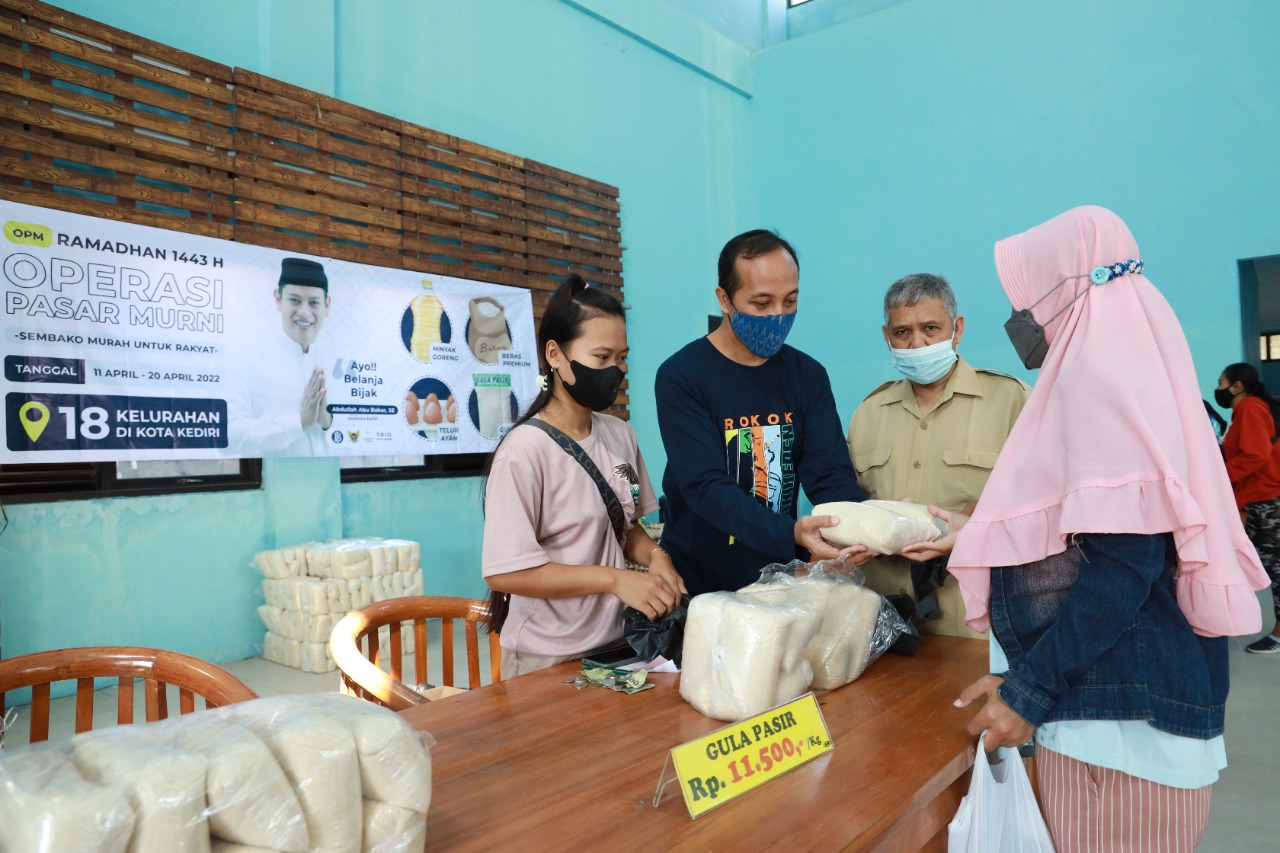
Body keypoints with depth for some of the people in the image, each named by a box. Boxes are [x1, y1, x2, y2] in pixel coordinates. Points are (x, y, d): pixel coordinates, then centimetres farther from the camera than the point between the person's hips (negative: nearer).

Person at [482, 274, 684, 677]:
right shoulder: (525, 449, -19)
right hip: (549, 659, -6)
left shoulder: (621, 435, 1)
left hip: (617, 644, 6)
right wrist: (614, 579, -23)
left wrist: (654, 556, -8)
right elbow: (505, 573, -21)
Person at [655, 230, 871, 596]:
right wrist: (791, 534, -38)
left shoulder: (808, 376, -1)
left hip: (784, 581, 4)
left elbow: (830, 473, -8)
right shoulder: (681, 377, -16)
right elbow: (707, 487, -24)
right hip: (702, 588, -4)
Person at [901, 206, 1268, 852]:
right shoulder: (1111, 363, 13)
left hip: (1123, 706, -9)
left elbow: (1123, 563, -22)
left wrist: (1032, 688, -19)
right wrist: (976, 534, 19)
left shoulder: (1100, 368, -15)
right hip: (1107, 695, 9)